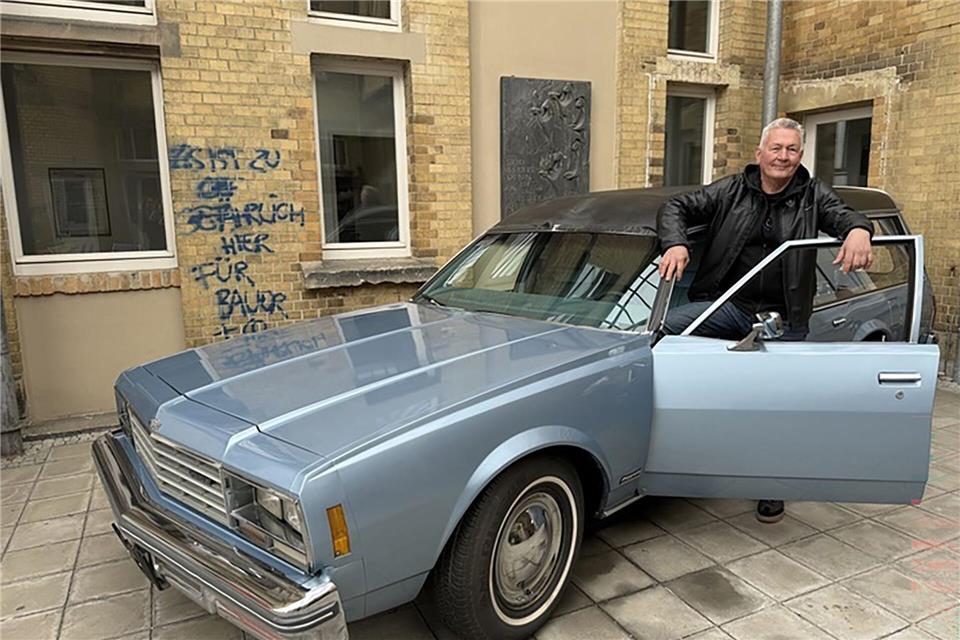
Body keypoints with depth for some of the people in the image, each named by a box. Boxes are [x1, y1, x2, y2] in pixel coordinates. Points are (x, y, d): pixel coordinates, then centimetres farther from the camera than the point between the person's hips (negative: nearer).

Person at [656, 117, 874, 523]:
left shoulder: (813, 196, 10)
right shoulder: (732, 190, 7)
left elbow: (843, 216, -5)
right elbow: (676, 207, 2)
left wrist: (858, 231, -32)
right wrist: (676, 244, -20)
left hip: (784, 320, 1)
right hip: (726, 304, 0)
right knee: (664, 328, -29)